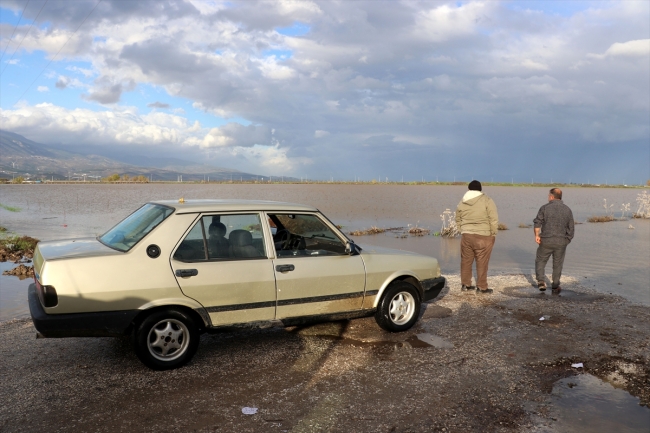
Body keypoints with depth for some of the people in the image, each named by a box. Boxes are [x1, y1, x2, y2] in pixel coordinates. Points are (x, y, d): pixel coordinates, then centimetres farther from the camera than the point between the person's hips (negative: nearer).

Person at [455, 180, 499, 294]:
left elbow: (458, 220, 15)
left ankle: (465, 284, 21)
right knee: (482, 262, 2)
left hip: (466, 236, 4)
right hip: (483, 236, -4)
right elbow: (494, 219, -9)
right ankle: (482, 287, 7)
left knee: (466, 261, 13)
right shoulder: (487, 201, -7)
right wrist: (493, 234, 1)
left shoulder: (462, 203, 7)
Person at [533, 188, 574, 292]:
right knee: (558, 264, 13)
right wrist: (568, 240, 17)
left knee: (540, 261, 15)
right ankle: (555, 285, 18)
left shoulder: (545, 208, -3)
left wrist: (537, 235, -13)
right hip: (561, 242, 2)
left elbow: (537, 222, -13)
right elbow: (571, 228, 8)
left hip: (546, 240, -2)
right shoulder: (567, 210, 6)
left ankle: (540, 281, 5)